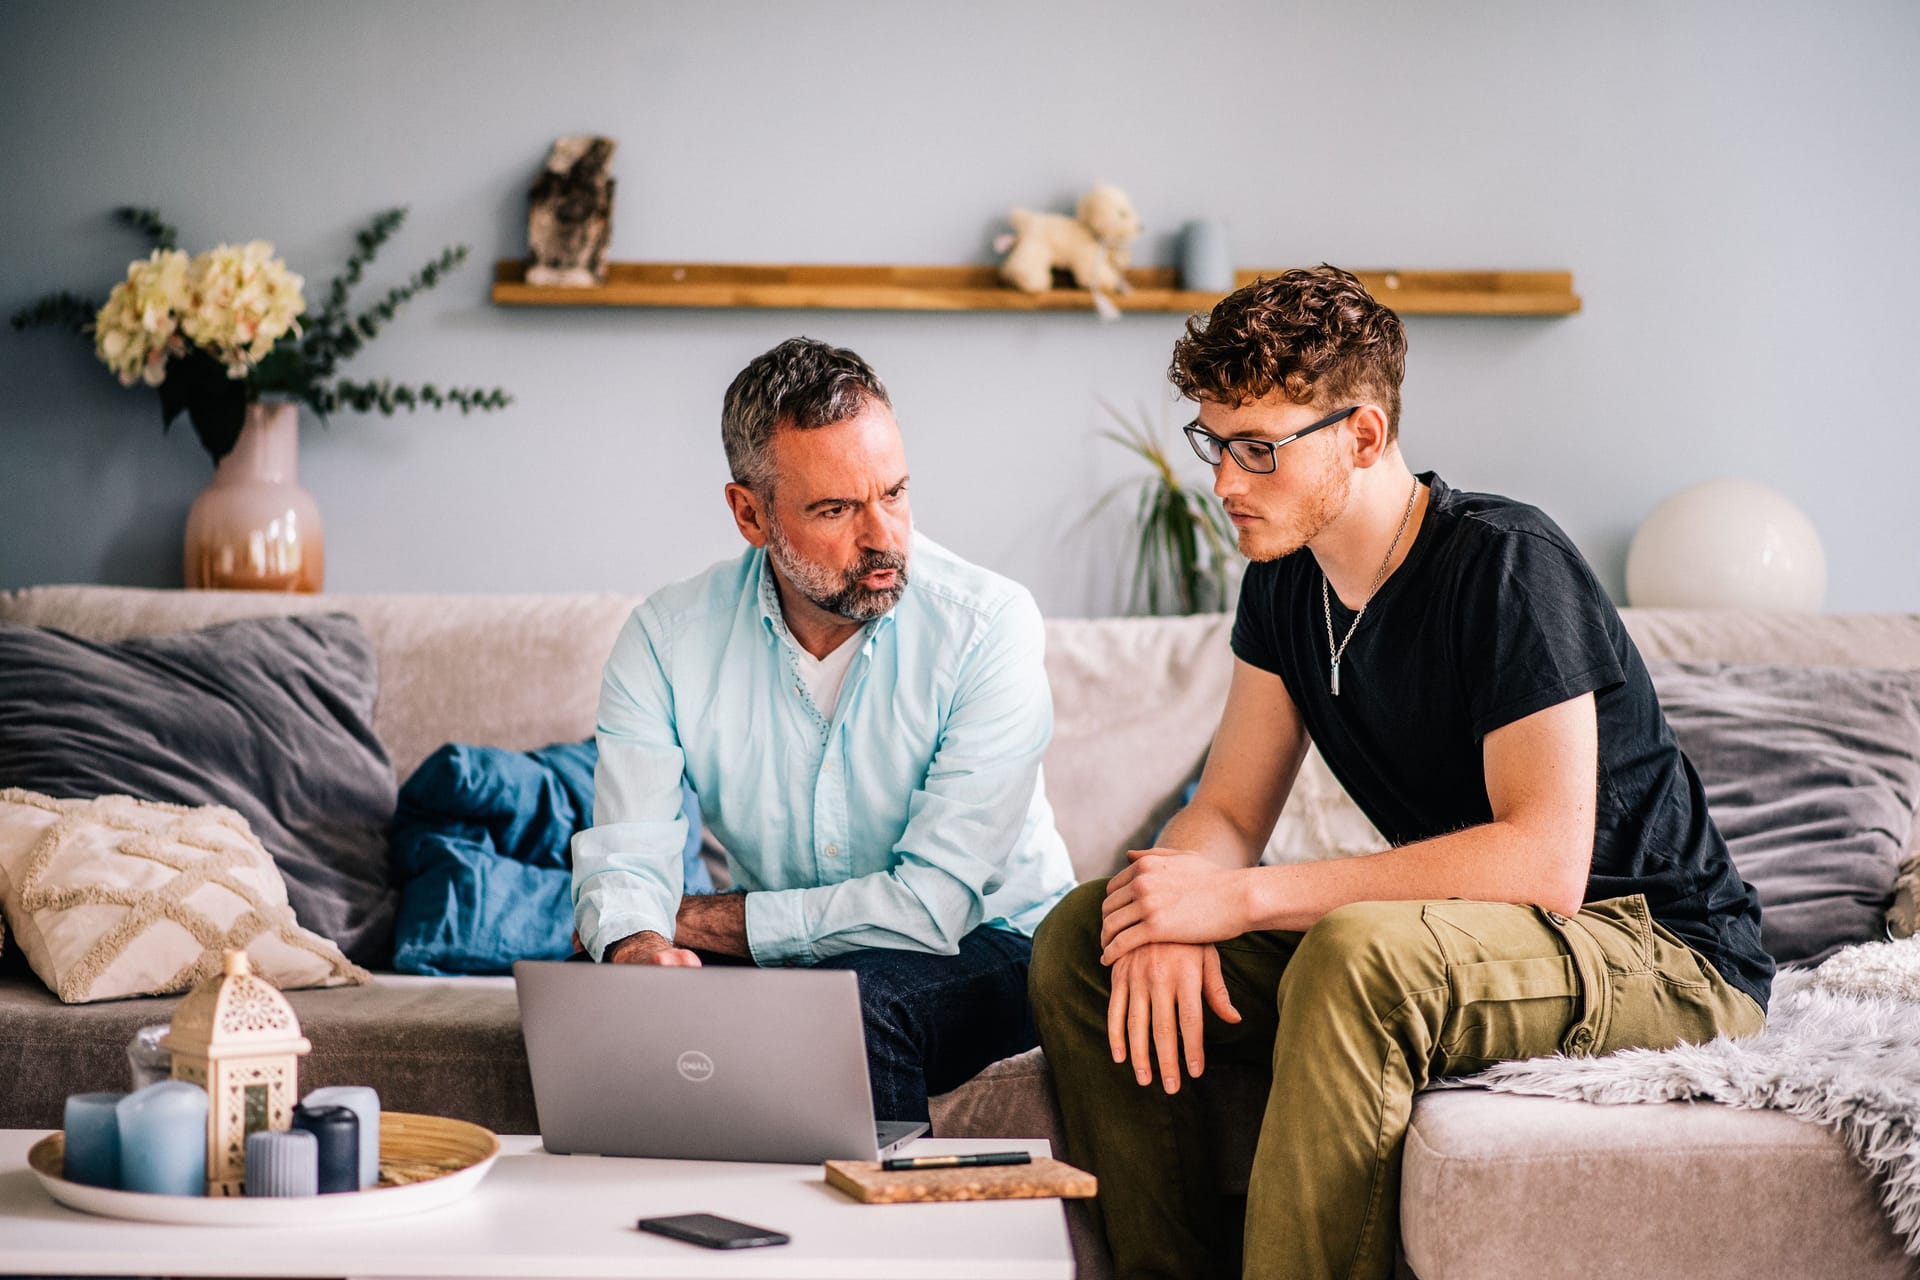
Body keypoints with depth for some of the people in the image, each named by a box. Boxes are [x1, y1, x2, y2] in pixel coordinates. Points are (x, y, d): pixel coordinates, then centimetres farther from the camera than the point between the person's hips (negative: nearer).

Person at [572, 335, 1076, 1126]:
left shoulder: (989, 624, -19)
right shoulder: (667, 638, -8)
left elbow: (934, 904, -23)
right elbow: (623, 859, -12)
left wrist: (709, 919, -16)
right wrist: (639, 942, -37)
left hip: (979, 947, -2)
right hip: (772, 956, 3)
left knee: (851, 998, -33)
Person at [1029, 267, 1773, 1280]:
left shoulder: (1505, 566, -21)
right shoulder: (1285, 580, 3)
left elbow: (1546, 861, -28)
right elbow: (1227, 810, 6)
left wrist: (1243, 898, -28)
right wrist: (1173, 906, -20)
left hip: (1666, 962, -7)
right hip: (1459, 946, 8)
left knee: (1362, 954, -38)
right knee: (1083, 936, -3)